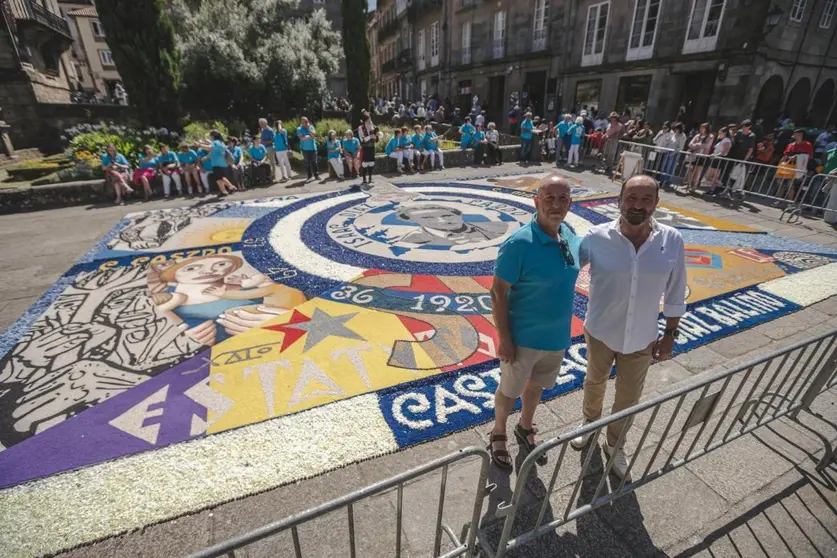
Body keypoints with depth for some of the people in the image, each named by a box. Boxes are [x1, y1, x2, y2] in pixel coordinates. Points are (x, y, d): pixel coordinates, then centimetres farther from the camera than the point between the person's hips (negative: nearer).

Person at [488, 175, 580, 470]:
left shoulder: (570, 238, -4)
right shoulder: (519, 243, -25)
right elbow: (498, 293, -20)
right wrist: (504, 339, -18)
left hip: (557, 336, 6)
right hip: (524, 337, -6)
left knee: (536, 386, 26)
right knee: (509, 391, 16)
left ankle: (525, 429, 52)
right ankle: (498, 435, 43)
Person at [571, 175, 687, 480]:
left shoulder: (672, 241, -11)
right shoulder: (597, 237, -18)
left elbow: (675, 294, -1)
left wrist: (670, 333, 3)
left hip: (642, 339, 2)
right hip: (600, 333, -1)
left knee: (629, 397, 18)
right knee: (594, 383, 23)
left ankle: (615, 445, 47)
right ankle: (590, 425, 55)